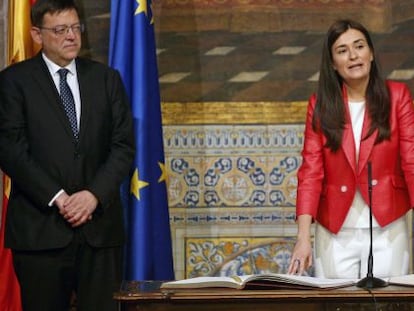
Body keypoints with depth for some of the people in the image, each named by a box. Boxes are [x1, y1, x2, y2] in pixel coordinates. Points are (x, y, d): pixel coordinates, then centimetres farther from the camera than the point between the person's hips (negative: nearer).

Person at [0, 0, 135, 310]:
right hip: (40, 229, -2)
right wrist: (57, 198, -14)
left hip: (100, 225, 2)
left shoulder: (107, 78, 12)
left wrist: (94, 194, -10)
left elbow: (124, 146, 5)